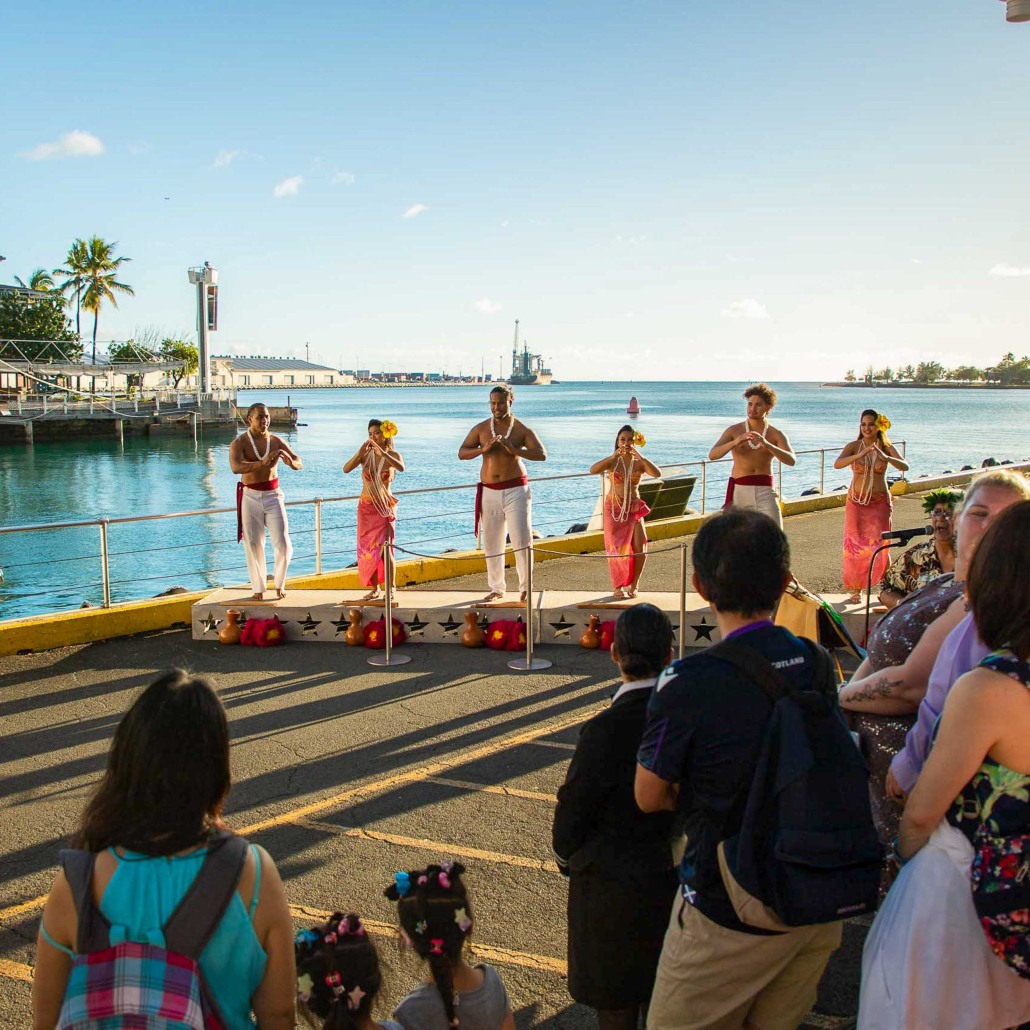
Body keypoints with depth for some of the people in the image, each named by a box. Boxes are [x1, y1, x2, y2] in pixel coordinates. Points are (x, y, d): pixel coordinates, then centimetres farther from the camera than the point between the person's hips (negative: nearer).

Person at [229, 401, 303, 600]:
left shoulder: (276, 441, 3)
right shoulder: (239, 443, -6)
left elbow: (299, 463, 1)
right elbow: (236, 467, -25)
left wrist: (291, 462, -25)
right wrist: (262, 463, -40)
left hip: (273, 495, 2)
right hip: (250, 496, -2)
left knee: (283, 544, -3)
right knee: (253, 545, 4)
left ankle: (279, 584, 18)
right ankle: (258, 588, 16)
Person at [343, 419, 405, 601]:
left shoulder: (392, 454, -4)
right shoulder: (365, 454, 1)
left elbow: (401, 467, -26)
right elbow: (346, 469, -13)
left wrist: (382, 452, -33)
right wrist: (360, 453, -25)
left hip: (385, 506, -3)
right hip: (366, 506, 3)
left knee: (383, 547, -11)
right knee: (367, 548, 4)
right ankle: (375, 588, 13)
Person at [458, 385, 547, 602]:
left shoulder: (521, 429, -1)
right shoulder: (481, 428, 6)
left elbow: (542, 454, -10)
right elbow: (462, 453, 2)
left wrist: (515, 450, -23)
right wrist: (483, 449, -15)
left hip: (516, 489, -3)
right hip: (489, 491, 3)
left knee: (522, 540, -6)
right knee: (491, 542, 8)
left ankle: (526, 588, 3)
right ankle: (496, 588, 18)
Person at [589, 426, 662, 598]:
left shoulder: (639, 462, 0)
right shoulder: (612, 461, -2)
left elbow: (657, 473, -19)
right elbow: (593, 470, -20)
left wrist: (640, 456, -27)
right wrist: (613, 456, -28)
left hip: (634, 509, 1)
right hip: (614, 509, -1)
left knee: (639, 548, -8)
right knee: (616, 548, 0)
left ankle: (634, 585, 10)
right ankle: (618, 586, 14)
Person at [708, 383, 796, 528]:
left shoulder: (776, 434, 4)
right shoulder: (734, 430, 2)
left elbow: (791, 460, -12)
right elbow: (712, 455, -10)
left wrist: (766, 444, -27)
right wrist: (735, 442, -28)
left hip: (765, 491, 0)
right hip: (739, 489, 0)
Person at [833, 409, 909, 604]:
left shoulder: (886, 447, -1)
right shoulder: (854, 446, -3)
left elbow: (905, 466, -15)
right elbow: (837, 464, -20)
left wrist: (885, 458, -34)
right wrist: (860, 455, -36)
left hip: (880, 502, 0)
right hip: (856, 502, 1)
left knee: (879, 545, -3)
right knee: (855, 545, 1)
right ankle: (856, 590, 10)